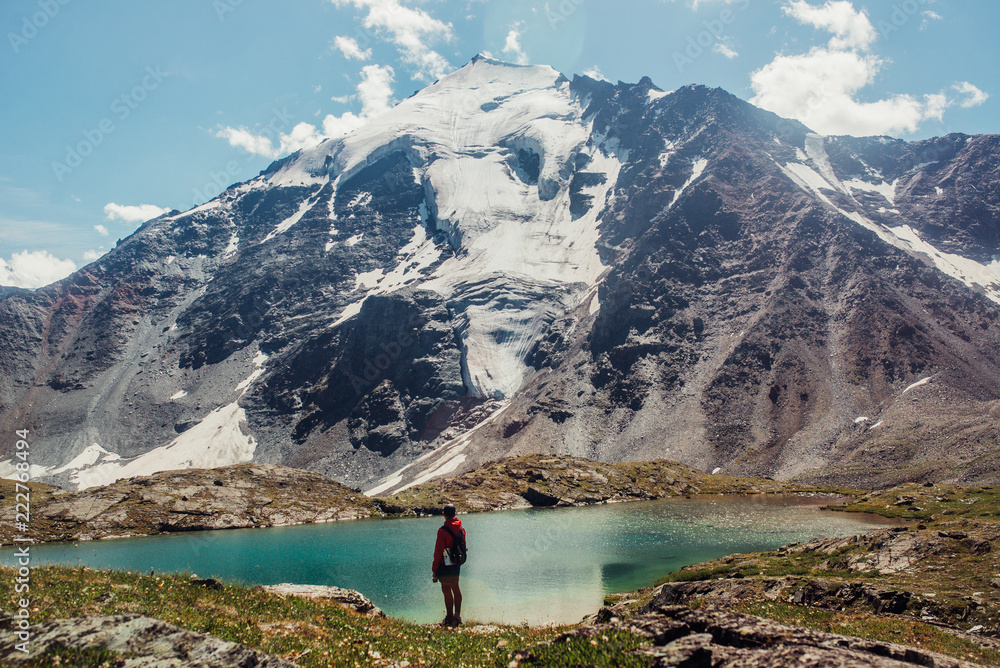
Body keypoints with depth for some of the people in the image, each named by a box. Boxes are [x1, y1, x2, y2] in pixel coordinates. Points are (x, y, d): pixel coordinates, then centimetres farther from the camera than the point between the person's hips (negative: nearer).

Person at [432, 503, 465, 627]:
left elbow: (438, 552, -16)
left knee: (446, 591, 4)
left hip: (445, 566, -7)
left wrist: (434, 570, -9)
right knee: (455, 589, 17)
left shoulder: (443, 531, -19)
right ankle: (457, 616, 24)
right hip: (457, 565, 7)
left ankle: (450, 618, 11)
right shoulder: (461, 528, 2)